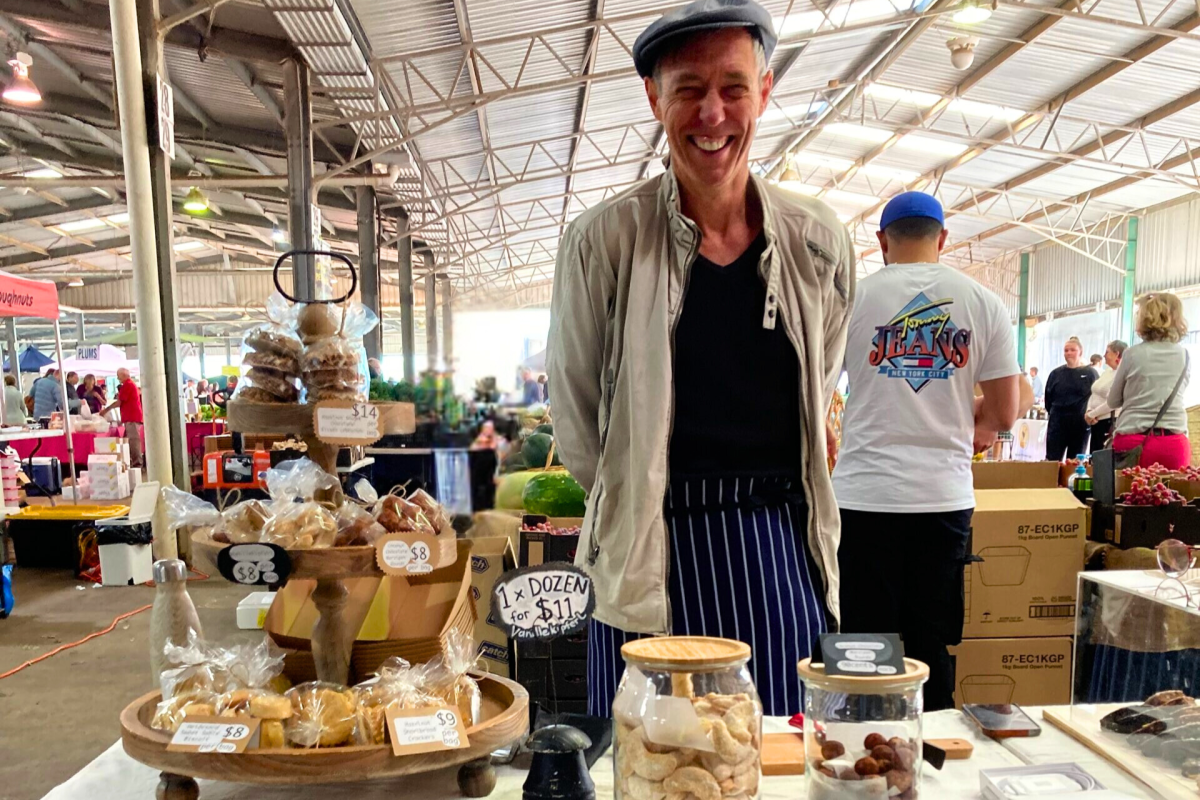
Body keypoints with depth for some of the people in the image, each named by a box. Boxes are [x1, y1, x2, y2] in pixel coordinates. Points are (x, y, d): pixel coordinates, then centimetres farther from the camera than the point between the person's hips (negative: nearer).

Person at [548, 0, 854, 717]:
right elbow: (578, 424, 2)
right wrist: (644, 503, 6)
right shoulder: (604, 240, -6)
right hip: (654, 565, -2)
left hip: (782, 554, 3)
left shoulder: (819, 242, 2)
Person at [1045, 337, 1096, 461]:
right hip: (1058, 422, 1)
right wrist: (1054, 413, 7)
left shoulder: (1090, 373, 1)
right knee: (1052, 460, -4)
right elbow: (1048, 397, 11)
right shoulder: (1056, 373, 7)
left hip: (1080, 423, -1)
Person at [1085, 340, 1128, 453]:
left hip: (1109, 422, -8)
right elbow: (1093, 395, 13)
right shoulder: (1106, 372, 14)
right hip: (1096, 422, 8)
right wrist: (1088, 411, -4)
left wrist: (1092, 414, -13)